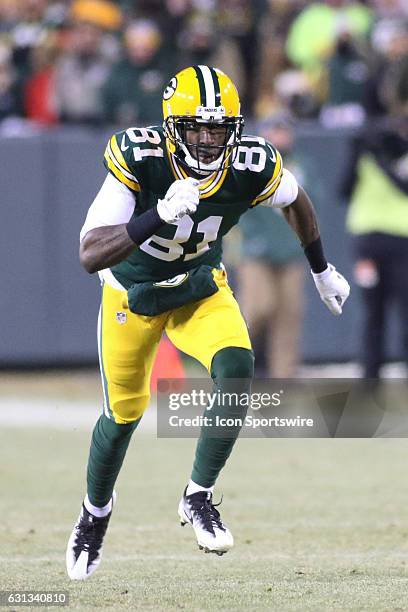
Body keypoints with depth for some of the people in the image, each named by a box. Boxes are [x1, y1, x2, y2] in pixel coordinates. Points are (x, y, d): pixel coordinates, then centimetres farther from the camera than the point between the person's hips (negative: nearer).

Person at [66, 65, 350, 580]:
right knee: (125, 411, 9)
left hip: (201, 289, 2)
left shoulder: (251, 169, -25)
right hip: (133, 291, -2)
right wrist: (159, 216, -53)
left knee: (236, 369, -25)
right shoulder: (139, 159, -34)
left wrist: (322, 271, 14)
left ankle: (197, 497, -8)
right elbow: (90, 256, -40)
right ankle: (96, 509, 40)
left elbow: (296, 200, 1)